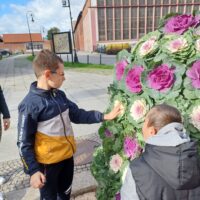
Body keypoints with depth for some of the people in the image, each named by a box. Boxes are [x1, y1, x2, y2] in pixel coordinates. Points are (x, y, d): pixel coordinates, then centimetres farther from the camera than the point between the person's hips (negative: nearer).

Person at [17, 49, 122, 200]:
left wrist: (104, 116, -4)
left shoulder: (60, 95, -3)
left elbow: (77, 114, 2)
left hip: (67, 155, 6)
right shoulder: (30, 104, -23)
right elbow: (24, 143, -17)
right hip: (48, 162, -6)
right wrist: (33, 170, -16)